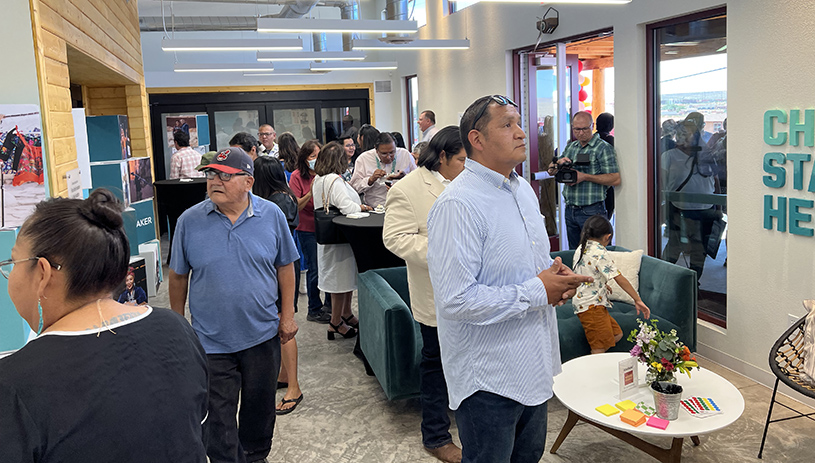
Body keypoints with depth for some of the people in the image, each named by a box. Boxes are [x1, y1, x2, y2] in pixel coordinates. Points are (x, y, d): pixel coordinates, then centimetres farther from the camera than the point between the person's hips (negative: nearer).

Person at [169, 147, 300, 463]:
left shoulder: (272, 215, -5)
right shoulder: (189, 221, -6)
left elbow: (285, 267, 4)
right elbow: (178, 276, 4)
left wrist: (288, 315, 2)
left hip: (262, 334, 1)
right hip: (211, 340, -1)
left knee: (260, 406, 19)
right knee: (218, 416, 7)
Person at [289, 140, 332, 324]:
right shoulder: (297, 176, -9)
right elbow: (295, 206, -14)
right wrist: (311, 192, -26)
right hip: (308, 229, -4)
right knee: (314, 270, 1)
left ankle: (329, 305, 25)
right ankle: (314, 310, 17)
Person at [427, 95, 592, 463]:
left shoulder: (523, 190, 8)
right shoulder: (458, 205, -24)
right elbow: (455, 300, -30)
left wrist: (554, 273, -2)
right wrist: (537, 292, -23)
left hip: (533, 365, 9)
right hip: (487, 377, -9)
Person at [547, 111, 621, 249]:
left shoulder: (604, 148, -6)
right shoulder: (570, 147, 14)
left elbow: (615, 179, -14)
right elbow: (551, 171, 14)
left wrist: (585, 177, -20)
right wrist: (558, 162, -9)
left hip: (592, 211, -6)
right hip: (570, 210, 6)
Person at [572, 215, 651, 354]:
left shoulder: (580, 249, 12)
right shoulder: (600, 252, -14)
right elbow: (619, 278, -15)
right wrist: (638, 300, -10)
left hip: (582, 303, 9)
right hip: (592, 306, -9)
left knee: (617, 335, 14)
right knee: (600, 348, -8)